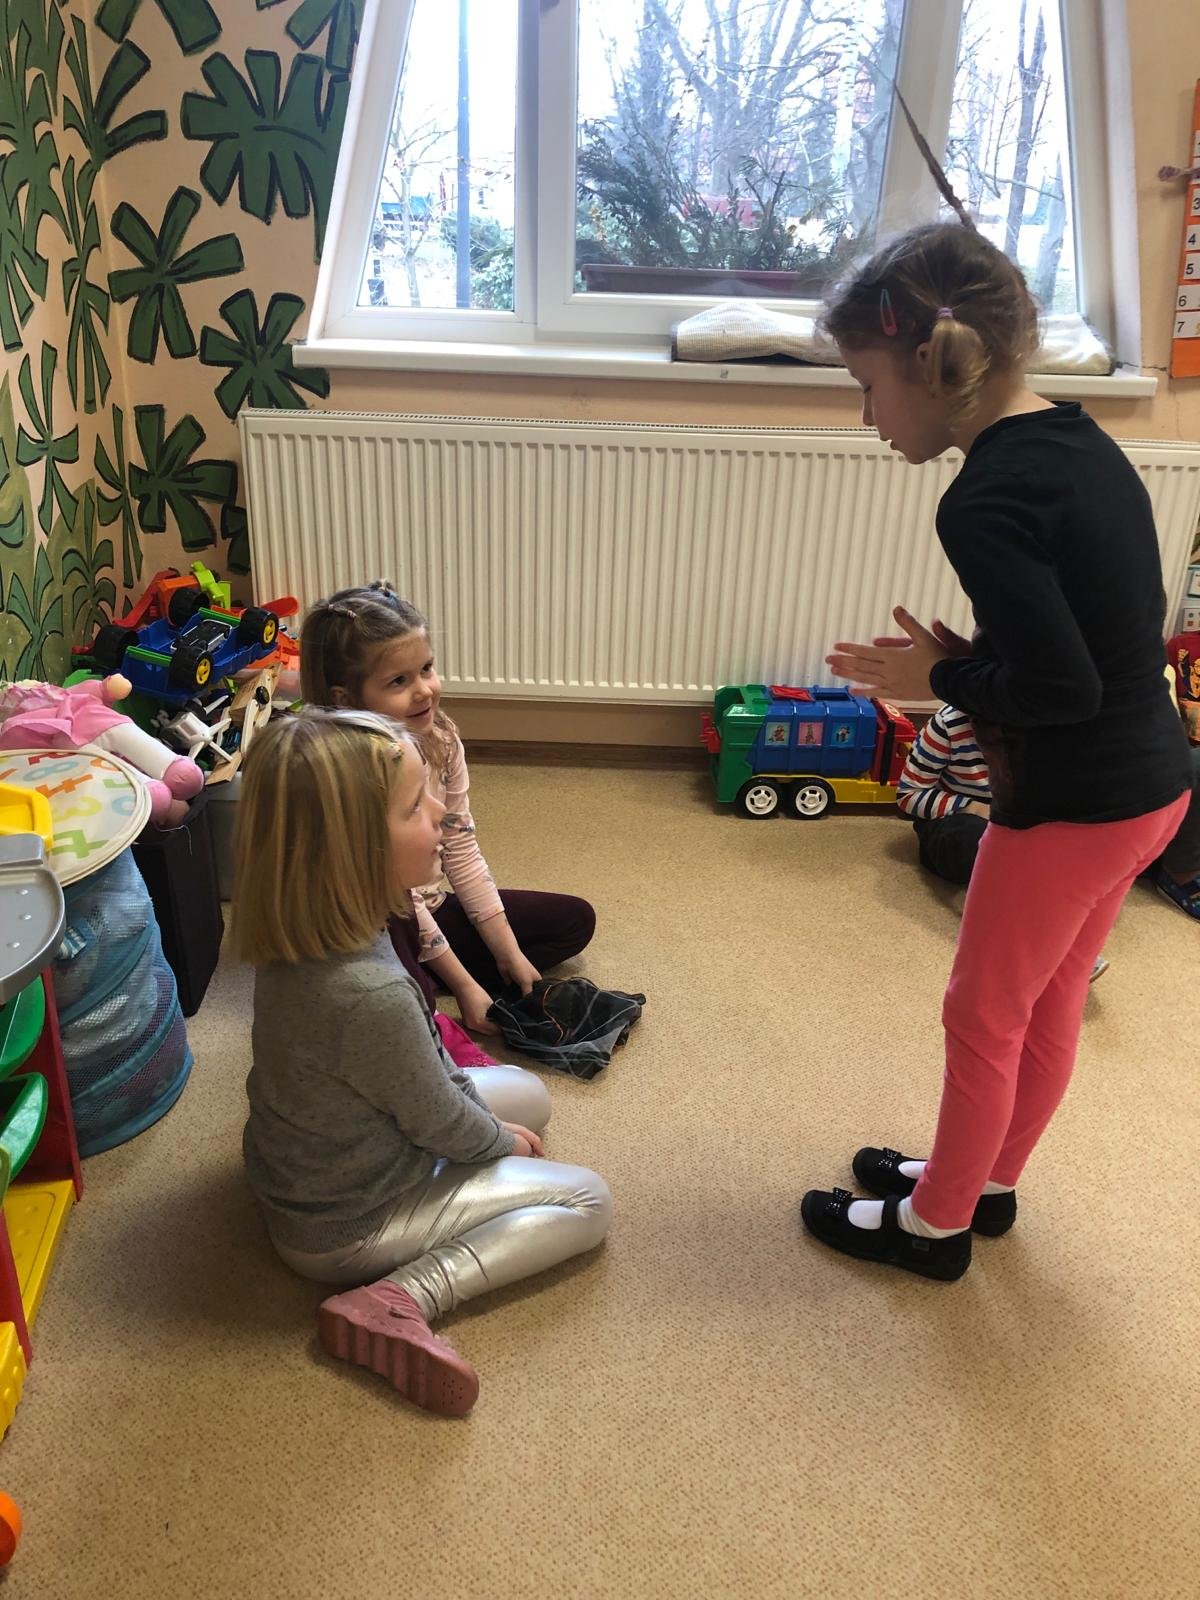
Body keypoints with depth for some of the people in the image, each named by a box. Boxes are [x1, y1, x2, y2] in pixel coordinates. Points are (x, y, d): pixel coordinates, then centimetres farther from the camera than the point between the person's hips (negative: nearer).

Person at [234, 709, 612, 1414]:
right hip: (344, 1228, -8)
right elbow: (440, 1122, -20)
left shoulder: (313, 932, -13)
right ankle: (401, 1299, -8)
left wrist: (492, 1118, 7)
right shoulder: (370, 996, -39)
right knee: (587, 1201, 2)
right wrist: (501, 1139, 0)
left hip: (307, 1164, 8)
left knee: (527, 1092, 21)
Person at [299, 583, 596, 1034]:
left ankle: (422, 989, -4)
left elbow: (462, 852, 1)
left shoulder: (440, 737, -6)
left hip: (428, 910, 9)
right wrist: (464, 985, -17)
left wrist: (510, 955, -1)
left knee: (575, 919, 7)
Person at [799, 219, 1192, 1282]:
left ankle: (937, 1222, 32)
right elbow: (1098, 636, 10)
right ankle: (984, 1181, 43)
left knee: (985, 1016, 11)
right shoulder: (1080, 442, 4)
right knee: (1050, 1003, 22)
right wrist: (961, 659, 2)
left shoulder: (987, 501, -23)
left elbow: (1061, 687, -26)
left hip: (1074, 806, -9)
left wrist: (939, 678, -10)